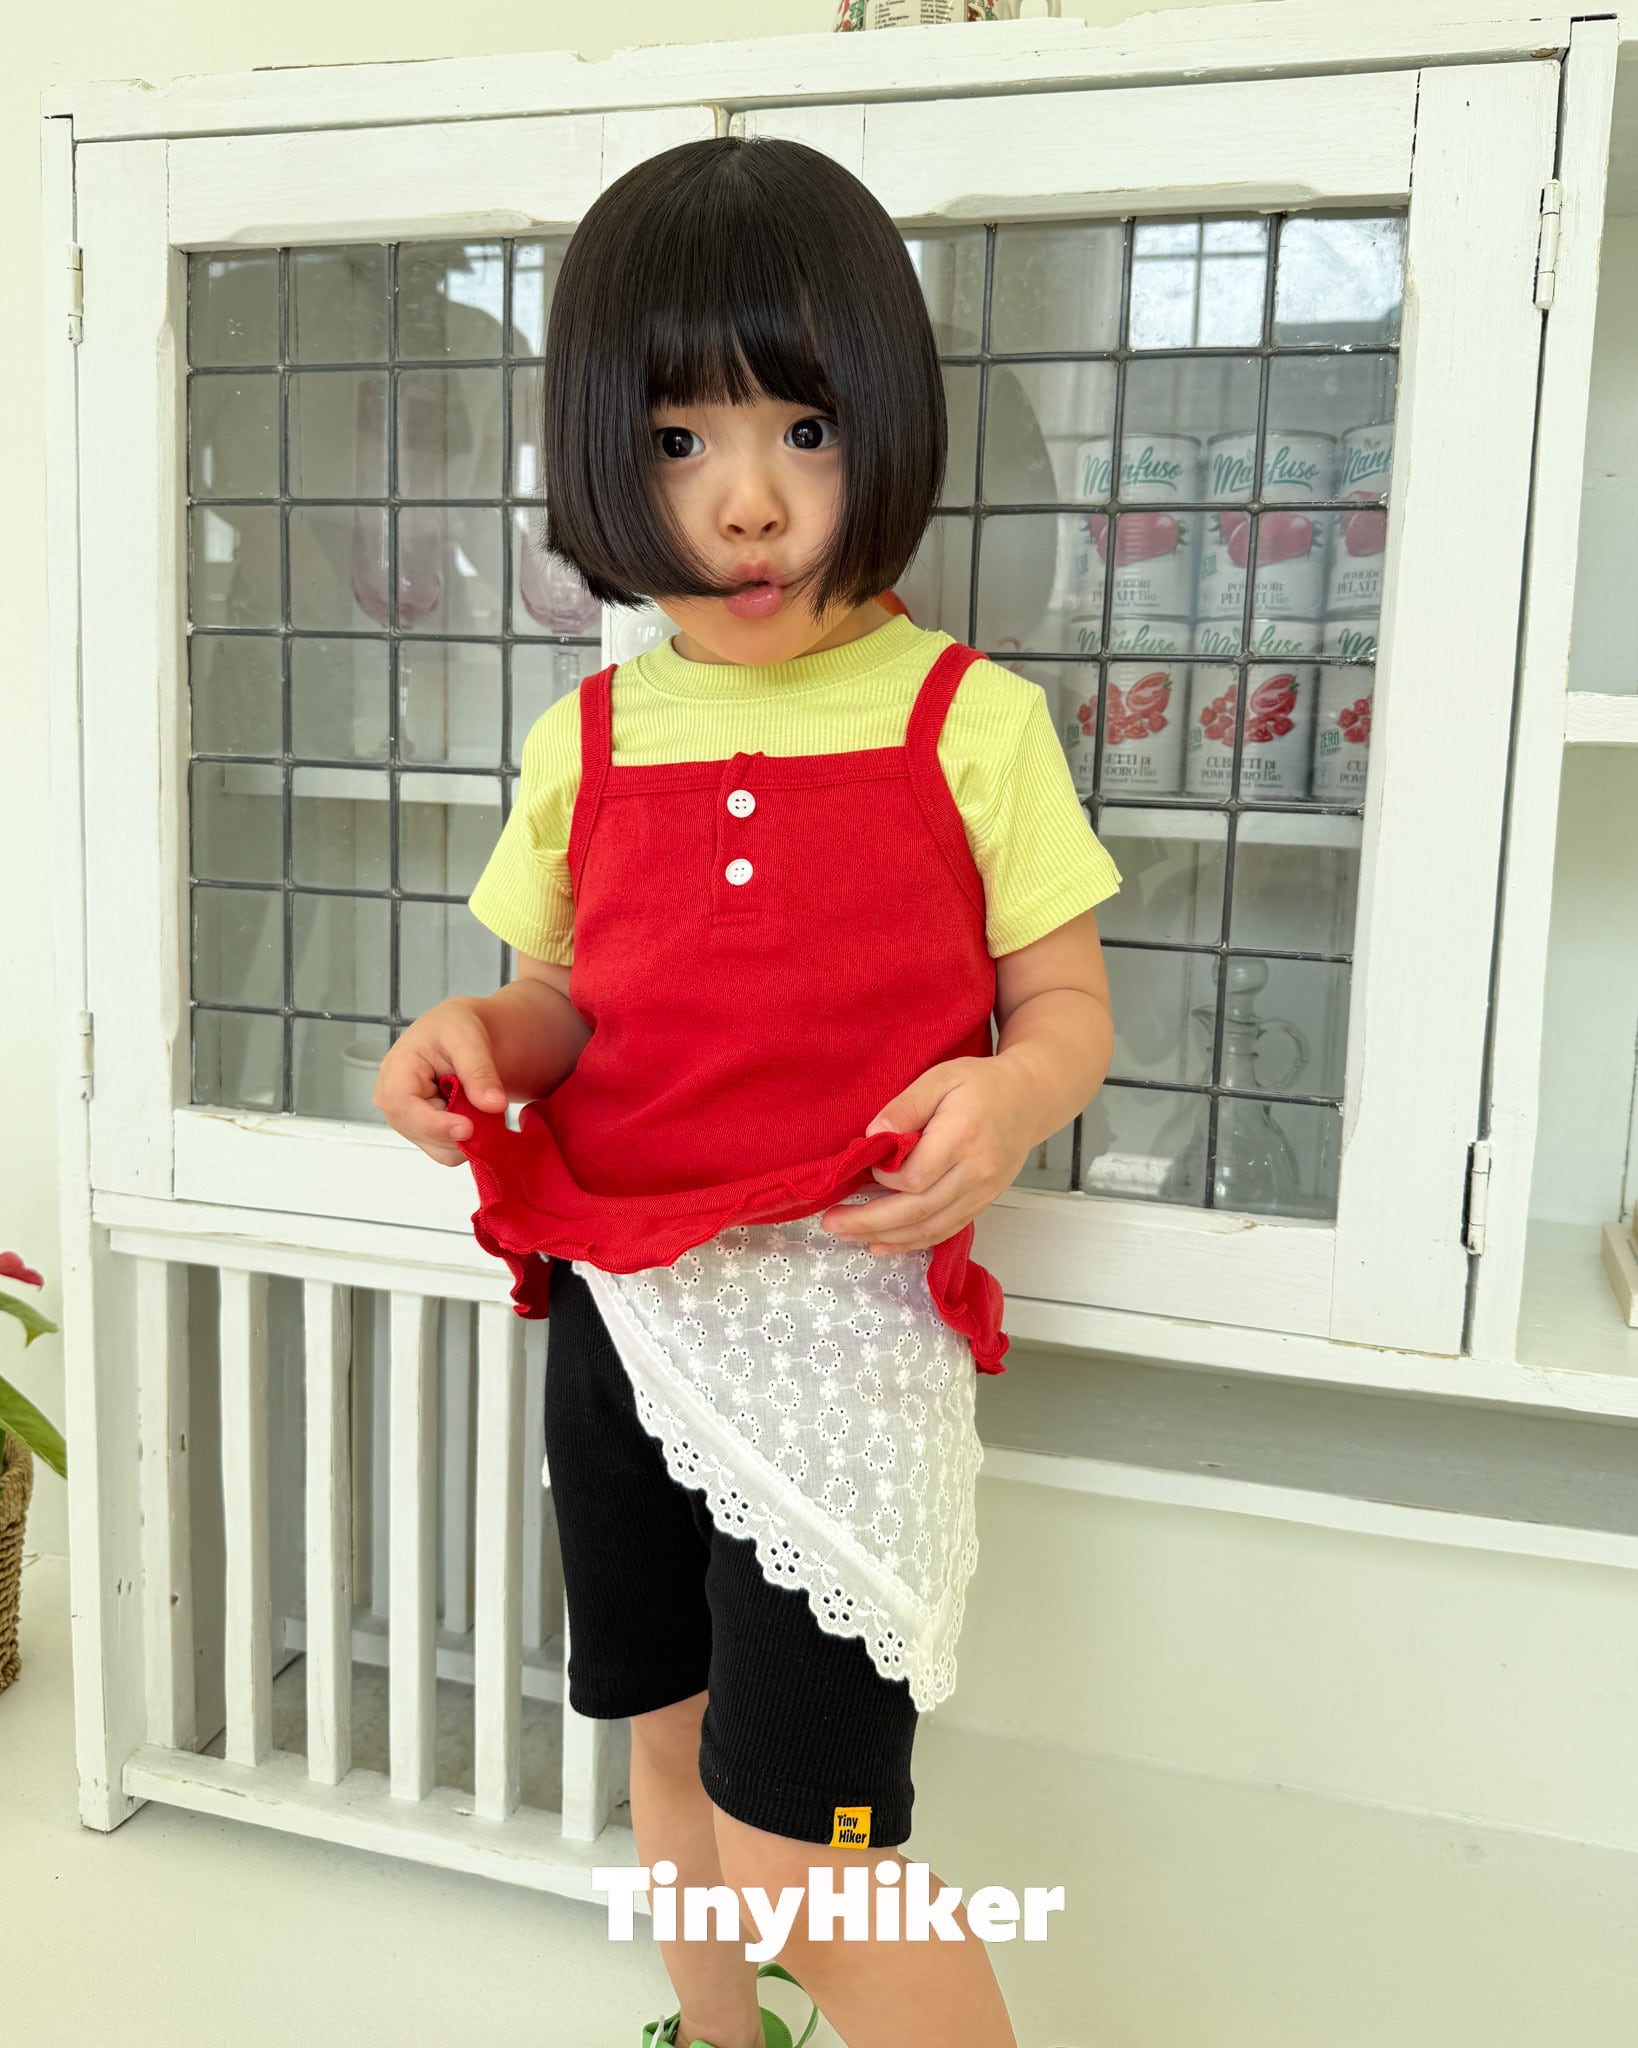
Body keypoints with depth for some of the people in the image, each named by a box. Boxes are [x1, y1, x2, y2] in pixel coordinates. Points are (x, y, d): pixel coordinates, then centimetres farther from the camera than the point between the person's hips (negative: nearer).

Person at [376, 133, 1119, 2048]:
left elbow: (1066, 1002, -1)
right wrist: (480, 1035, -8)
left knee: (796, 1842, -7)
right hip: (614, 1303, 6)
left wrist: (1008, 1096, -23)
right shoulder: (589, 737, 6)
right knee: (670, 1738, 22)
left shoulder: (969, 719, -6)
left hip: (843, 1314, -5)